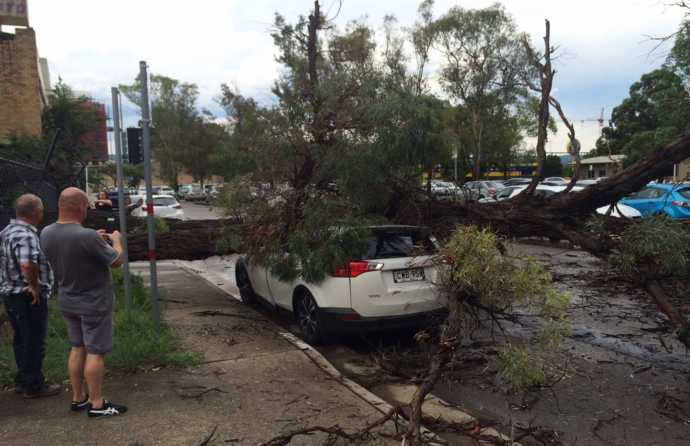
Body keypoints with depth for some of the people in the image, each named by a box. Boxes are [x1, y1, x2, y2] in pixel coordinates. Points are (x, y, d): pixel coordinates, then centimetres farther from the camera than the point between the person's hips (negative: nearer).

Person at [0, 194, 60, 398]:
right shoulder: (25, 236, -24)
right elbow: (28, 265, -39)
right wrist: (35, 287, -24)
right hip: (28, 298, -10)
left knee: (21, 340, 20)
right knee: (34, 342, 3)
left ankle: (22, 380, 31)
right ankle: (33, 385, 14)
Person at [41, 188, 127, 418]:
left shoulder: (46, 234, -6)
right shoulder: (88, 236, -29)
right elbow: (116, 261, -15)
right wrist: (115, 239, 3)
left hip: (66, 302, 7)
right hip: (94, 303, -7)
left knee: (78, 348, 18)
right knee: (95, 352, 3)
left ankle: (78, 397, 28)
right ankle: (97, 404, 13)